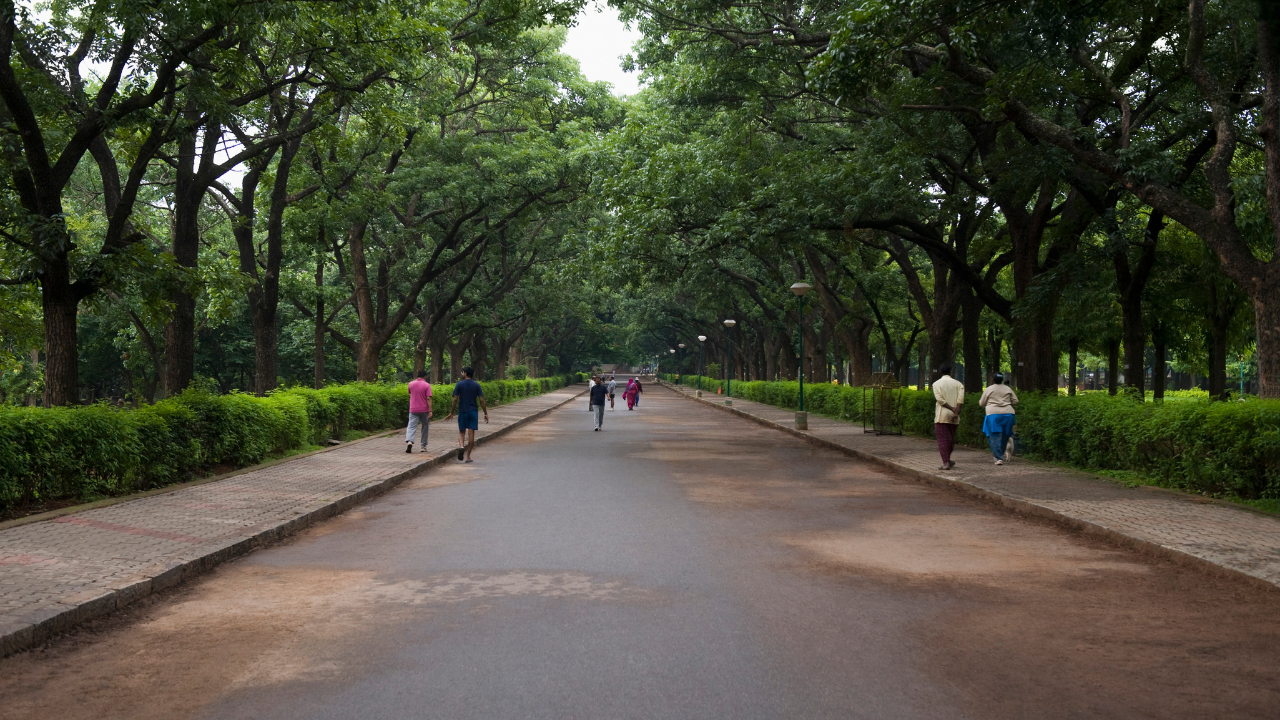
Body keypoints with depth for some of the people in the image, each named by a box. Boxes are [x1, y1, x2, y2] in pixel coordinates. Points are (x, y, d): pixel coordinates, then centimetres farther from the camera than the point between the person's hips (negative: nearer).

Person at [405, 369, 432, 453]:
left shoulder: (411, 384, 3)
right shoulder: (427, 385, -7)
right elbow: (428, 398, -13)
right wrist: (430, 411, -13)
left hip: (413, 410, 2)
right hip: (424, 410, -2)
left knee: (411, 427, -2)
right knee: (425, 428, 12)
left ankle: (409, 441, -28)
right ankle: (423, 447, 15)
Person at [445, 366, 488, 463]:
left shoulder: (459, 384, -3)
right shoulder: (476, 385, 2)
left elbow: (455, 400, -5)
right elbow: (481, 400, -1)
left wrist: (451, 413, 3)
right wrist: (486, 413, 5)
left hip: (462, 411, -1)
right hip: (473, 411, 1)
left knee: (461, 431, 13)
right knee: (471, 433, 3)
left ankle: (461, 446, -17)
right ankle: (468, 457, 5)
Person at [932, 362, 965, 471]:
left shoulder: (937, 383, 1)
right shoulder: (958, 383, 6)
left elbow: (939, 399, -12)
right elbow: (960, 399, -8)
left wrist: (952, 408, -10)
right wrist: (956, 412, -13)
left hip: (942, 415, -3)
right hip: (953, 417, 3)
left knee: (943, 439, -2)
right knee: (951, 438, 17)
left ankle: (946, 463, -9)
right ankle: (947, 460, 29)